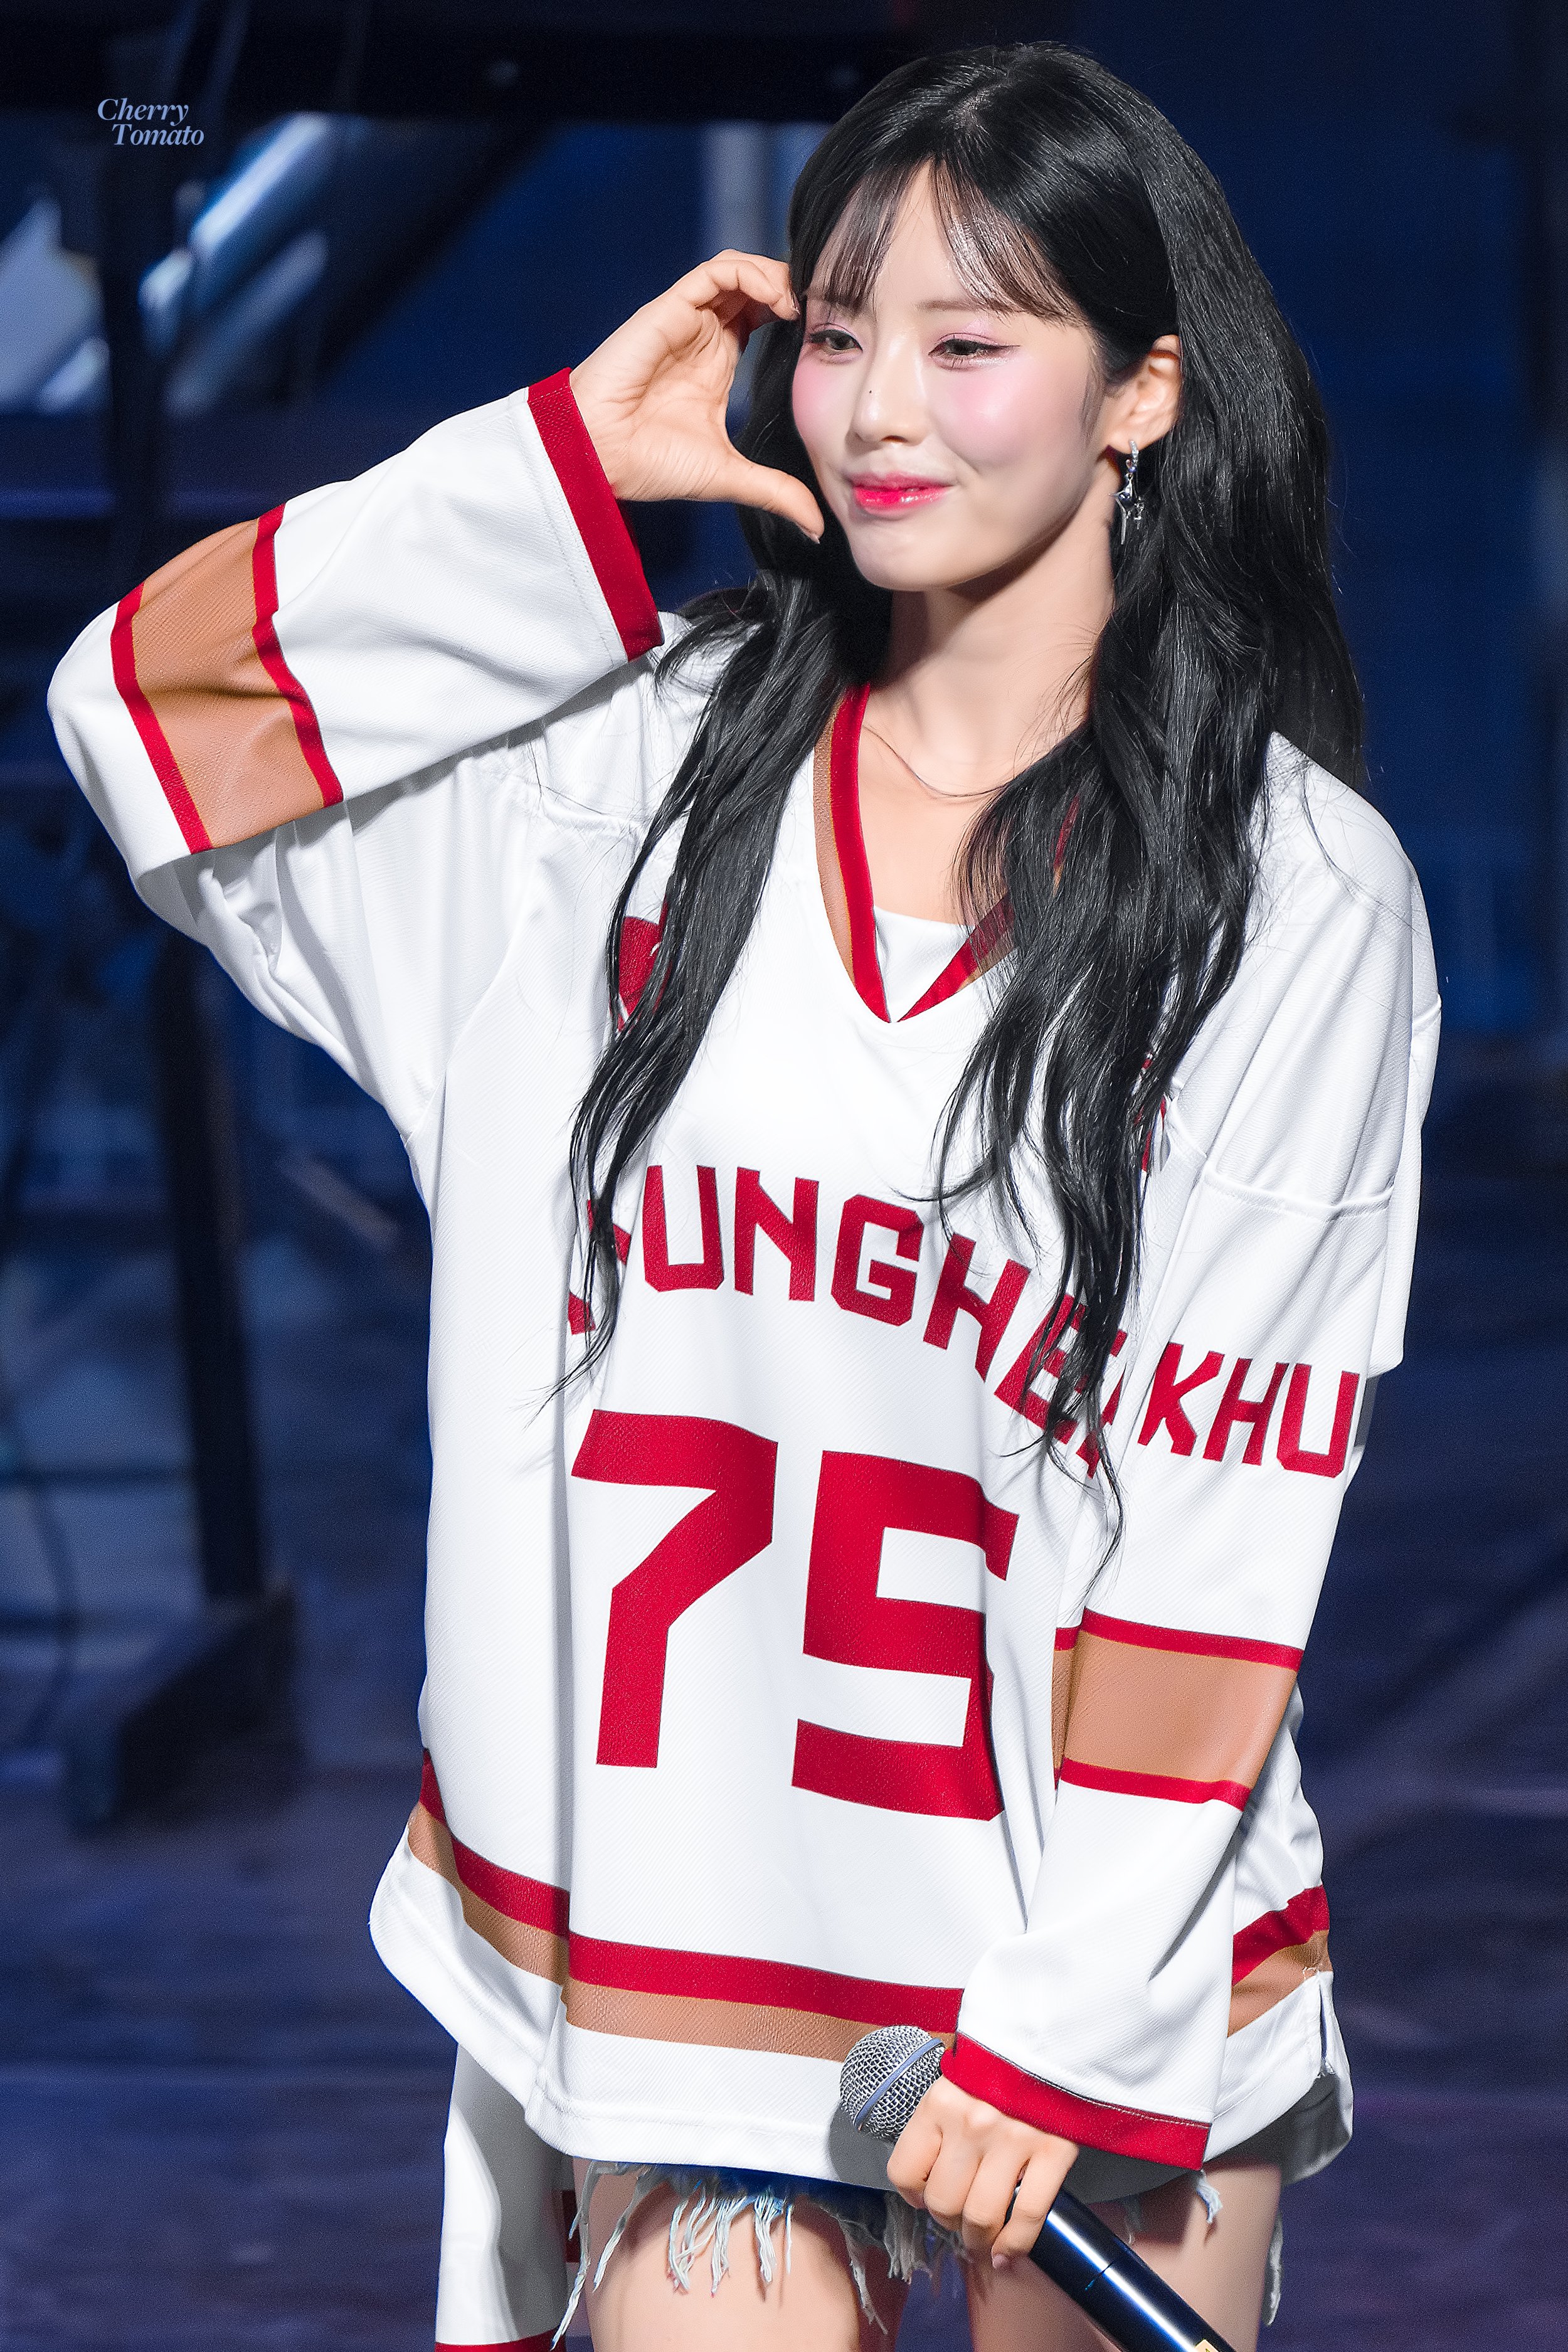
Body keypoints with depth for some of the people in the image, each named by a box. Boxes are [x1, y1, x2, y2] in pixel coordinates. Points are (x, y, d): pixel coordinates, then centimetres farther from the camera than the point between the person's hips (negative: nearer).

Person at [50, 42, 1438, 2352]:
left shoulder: (1304, 897, -6)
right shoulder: (637, 758, 3)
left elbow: (1221, 1510, -8)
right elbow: (148, 693, 3)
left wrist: (1072, 2010, -12)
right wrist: (565, 465, -3)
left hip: (1093, 1982, -2)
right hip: (677, 1953, 2)